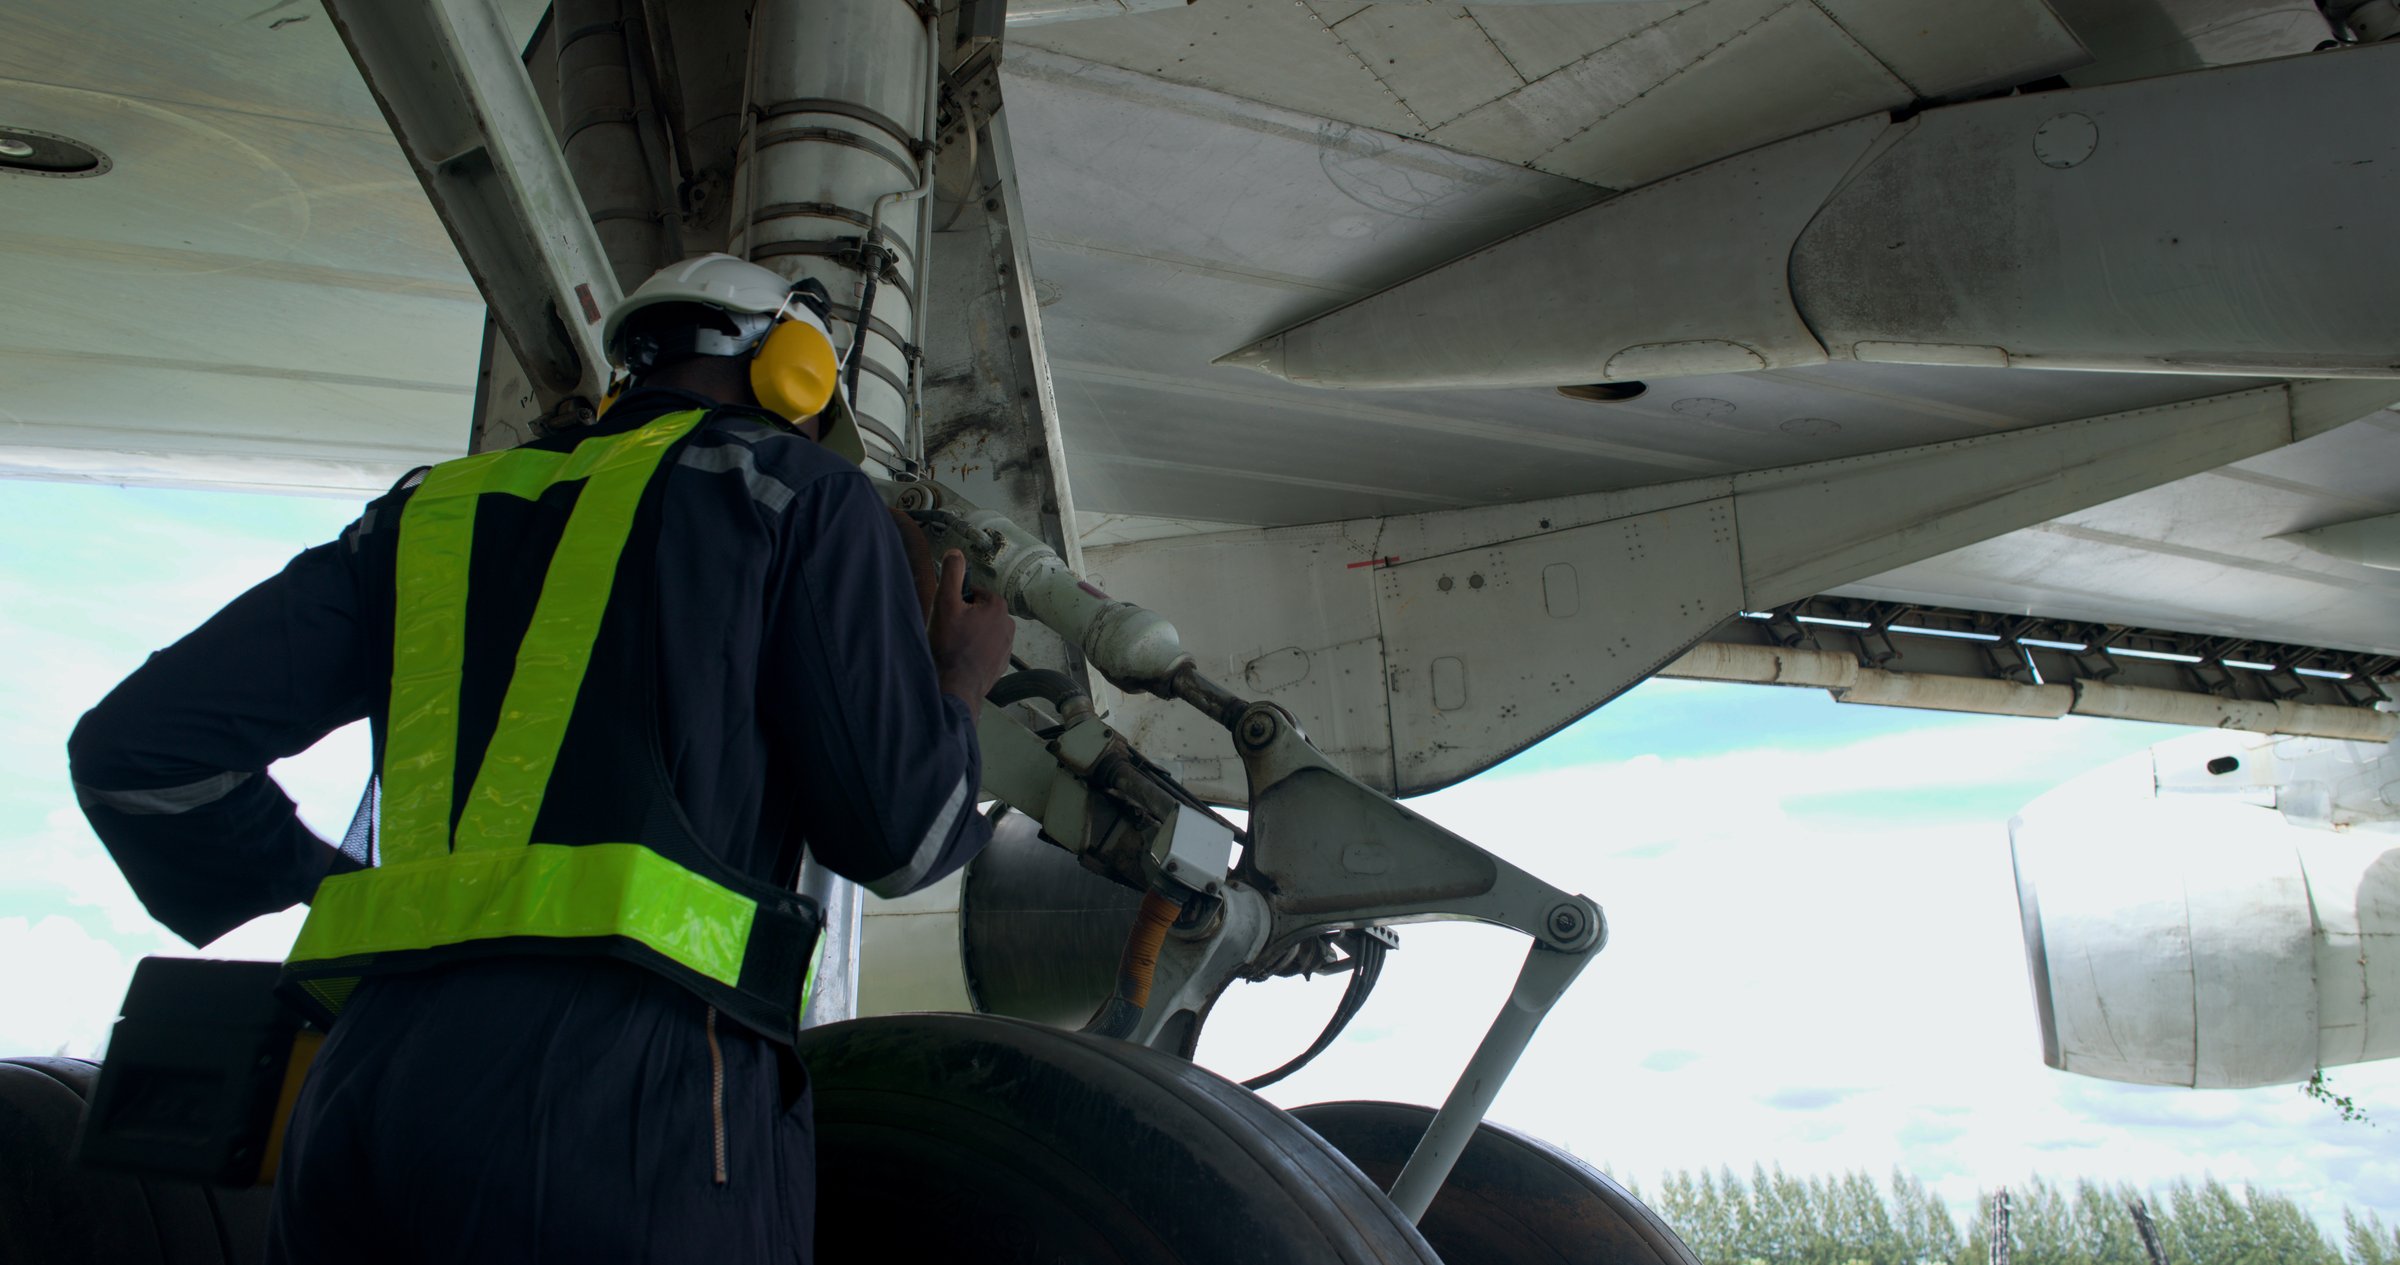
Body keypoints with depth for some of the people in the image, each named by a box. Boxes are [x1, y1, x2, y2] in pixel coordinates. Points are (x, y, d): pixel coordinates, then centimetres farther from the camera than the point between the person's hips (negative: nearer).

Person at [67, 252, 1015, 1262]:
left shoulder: (439, 509, 24)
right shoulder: (799, 491, 11)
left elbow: (139, 746, 18)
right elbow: (895, 833, 5)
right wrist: (959, 691, 27)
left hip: (364, 1087, 6)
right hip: (627, 1096, -5)